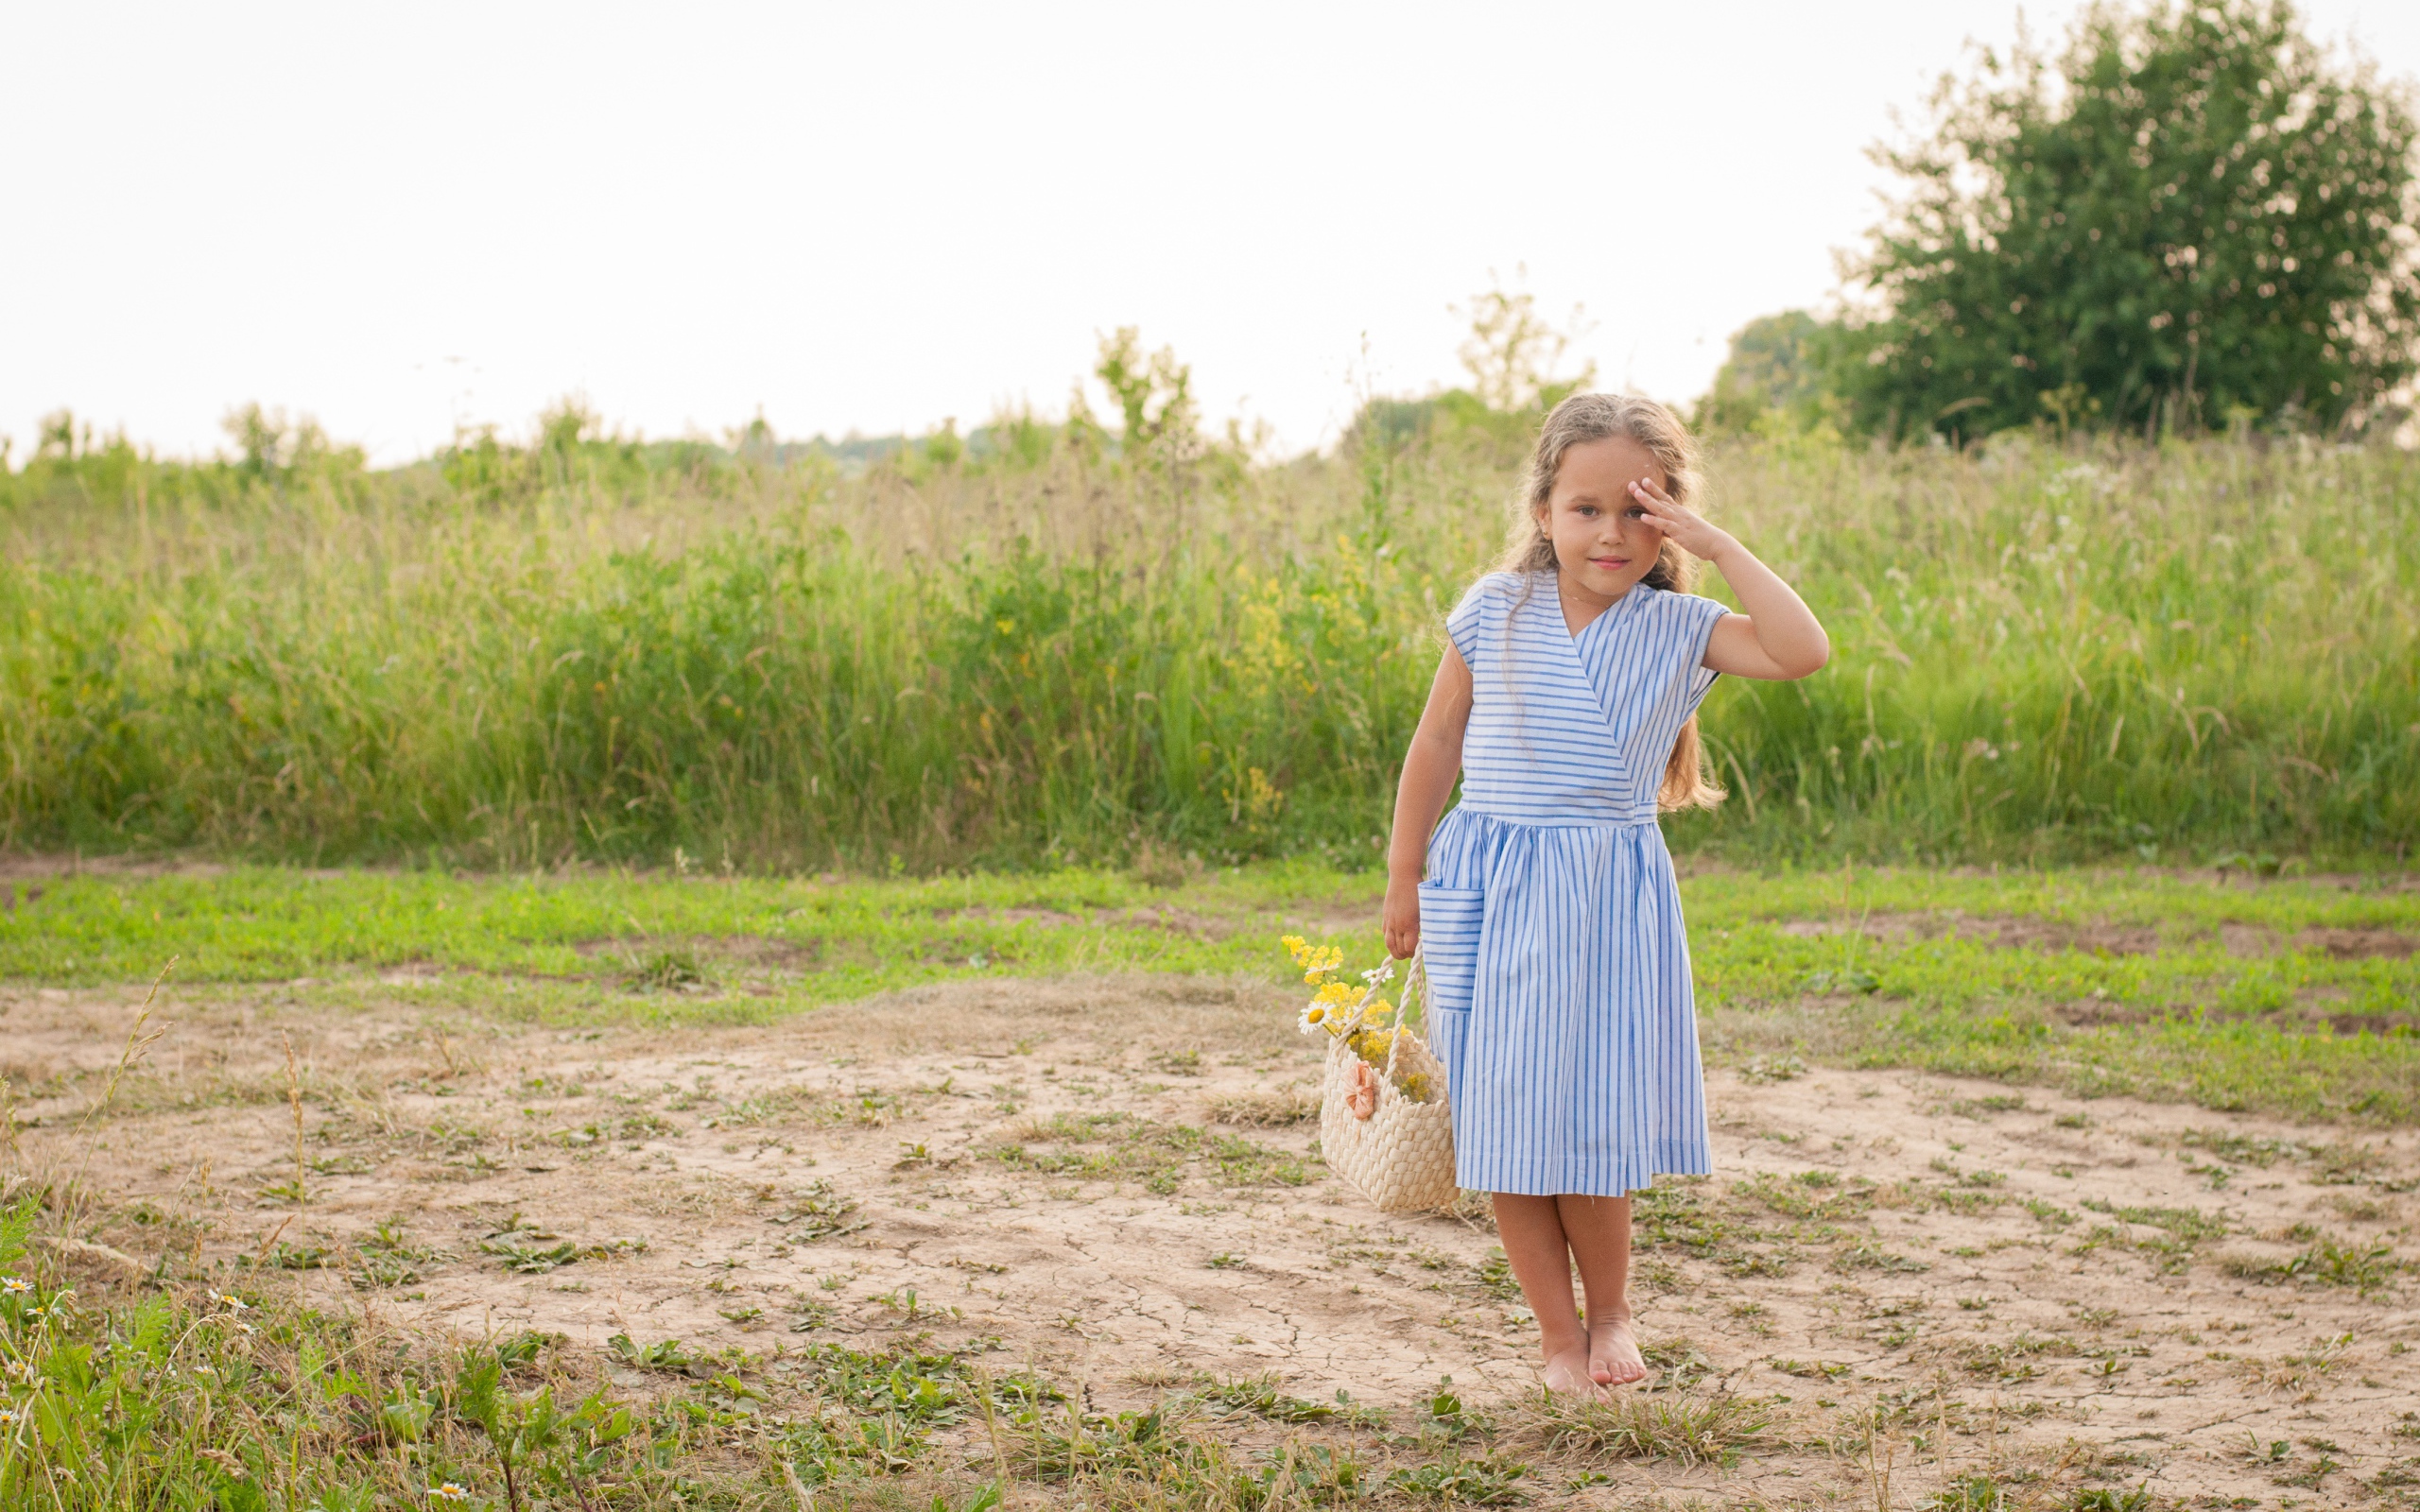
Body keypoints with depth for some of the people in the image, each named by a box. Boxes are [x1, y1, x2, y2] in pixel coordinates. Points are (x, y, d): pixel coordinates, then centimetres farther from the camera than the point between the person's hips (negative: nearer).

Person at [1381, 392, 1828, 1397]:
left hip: (1612, 897, -1)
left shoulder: (1679, 628, -2)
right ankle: (1558, 1336, 15)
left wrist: (1715, 546, -15)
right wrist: (1404, 876, 9)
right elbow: (1438, 743, 7)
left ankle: (1610, 1312, 25)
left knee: (1591, 1119, 0)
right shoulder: (1496, 612, -1)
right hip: (1493, 890, 1)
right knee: (1506, 1123, 2)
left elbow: (1804, 652, -17)